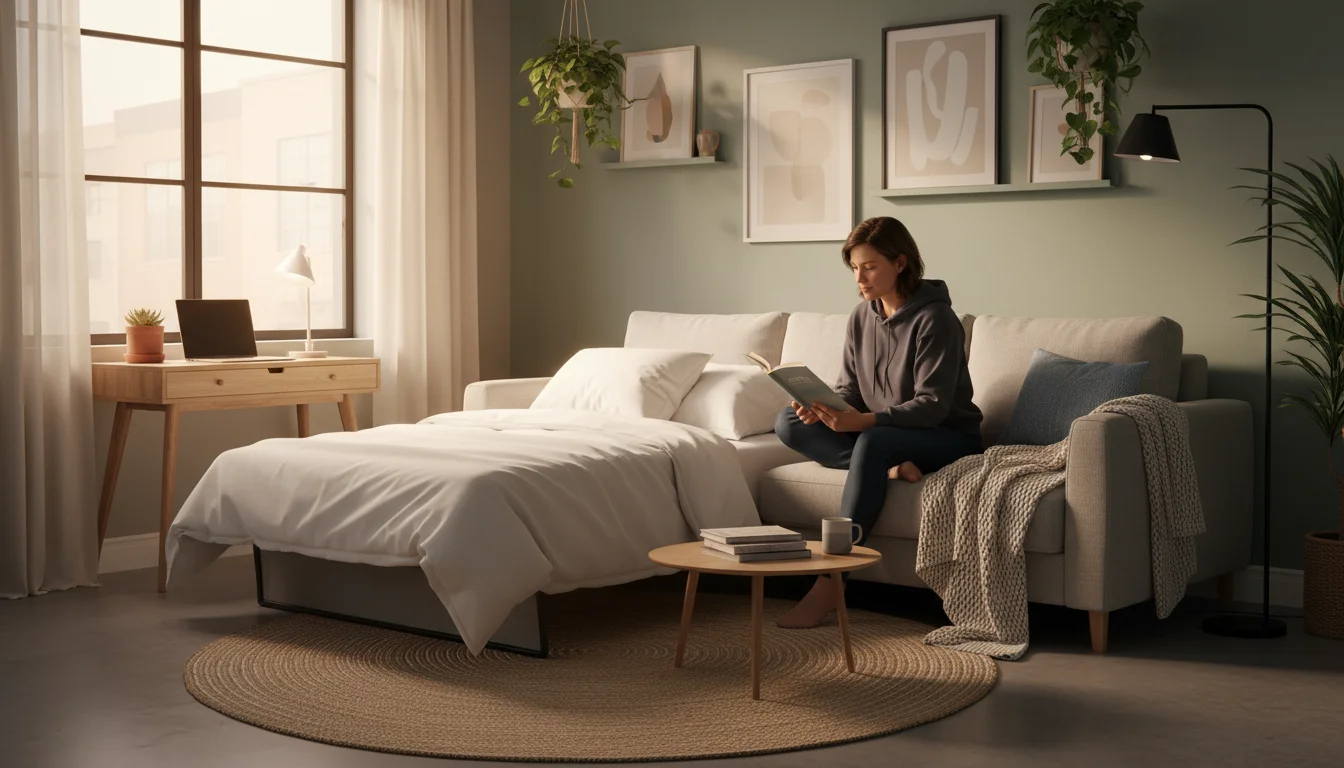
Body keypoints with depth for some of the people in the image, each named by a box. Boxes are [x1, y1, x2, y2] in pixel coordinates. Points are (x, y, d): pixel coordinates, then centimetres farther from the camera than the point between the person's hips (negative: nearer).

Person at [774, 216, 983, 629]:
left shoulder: (935, 319, -16)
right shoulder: (861, 318, 5)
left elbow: (932, 406, -23)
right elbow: (849, 391, 6)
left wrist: (865, 420, -37)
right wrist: (823, 408, -18)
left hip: (948, 437, -7)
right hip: (880, 433, 7)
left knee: (873, 442, -39)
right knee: (789, 423, -11)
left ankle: (830, 583, -39)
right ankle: (891, 467, -27)